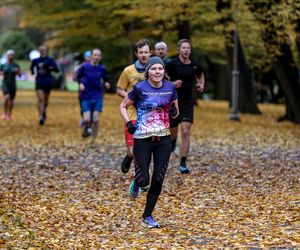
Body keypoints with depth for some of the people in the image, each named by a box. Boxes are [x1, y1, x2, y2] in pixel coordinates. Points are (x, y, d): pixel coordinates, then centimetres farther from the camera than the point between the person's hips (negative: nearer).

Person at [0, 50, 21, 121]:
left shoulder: (16, 65, 1)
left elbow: (19, 75, 1)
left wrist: (17, 71, -20)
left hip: (13, 85, 2)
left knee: (11, 100, 8)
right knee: (7, 97, -21)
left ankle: (9, 115, 24)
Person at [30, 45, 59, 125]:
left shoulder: (50, 60, -3)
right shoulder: (35, 61, 2)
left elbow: (56, 69, -11)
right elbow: (32, 67, 23)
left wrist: (49, 67, -25)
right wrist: (32, 71, 3)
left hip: (48, 83, 1)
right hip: (39, 83, -1)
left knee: (46, 99, 16)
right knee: (40, 99, -15)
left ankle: (44, 110, 47)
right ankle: (41, 117, -18)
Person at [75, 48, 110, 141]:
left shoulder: (102, 68, 0)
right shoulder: (84, 66, -7)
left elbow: (106, 78, 15)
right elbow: (78, 77, 6)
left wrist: (106, 83, -6)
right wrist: (81, 83, -13)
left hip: (98, 96, 1)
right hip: (86, 96, -1)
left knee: (96, 120, -5)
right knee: (87, 119, -11)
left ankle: (94, 140, 9)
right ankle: (85, 129, 25)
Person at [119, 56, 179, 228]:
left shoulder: (170, 88, 2)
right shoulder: (140, 88, -9)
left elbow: (175, 112, 15)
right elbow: (123, 106, 3)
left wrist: (174, 111, -8)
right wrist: (128, 123, -12)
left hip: (163, 139, 3)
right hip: (143, 139, -3)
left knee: (158, 180, 2)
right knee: (144, 180, -8)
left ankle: (148, 216, 18)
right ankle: (137, 183, 32)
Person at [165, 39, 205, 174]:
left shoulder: (195, 65, 3)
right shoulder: (172, 64, -9)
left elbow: (200, 76, 25)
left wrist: (202, 85, 5)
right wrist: (171, 84, -20)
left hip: (188, 102, 2)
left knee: (185, 132, -11)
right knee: (173, 132, 10)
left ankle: (183, 164, -7)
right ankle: (173, 142, 50)